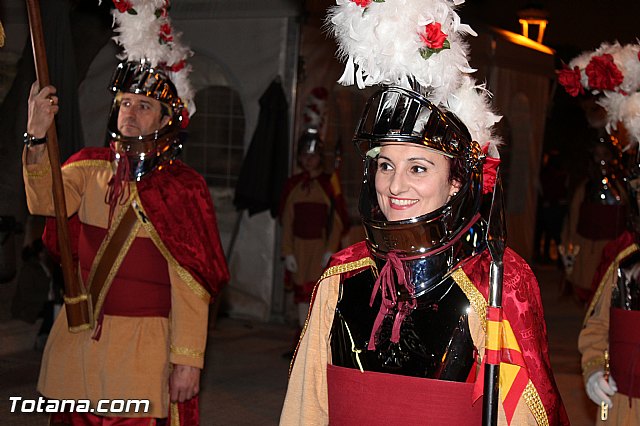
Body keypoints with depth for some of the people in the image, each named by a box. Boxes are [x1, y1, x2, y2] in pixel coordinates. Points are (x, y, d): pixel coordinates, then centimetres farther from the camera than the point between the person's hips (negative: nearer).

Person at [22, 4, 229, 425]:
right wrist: (37, 138, -26)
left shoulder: (183, 187, -5)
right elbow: (45, 201, -12)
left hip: (144, 345, -4)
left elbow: (190, 285, -9)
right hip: (78, 338, 4)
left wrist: (187, 359, -13)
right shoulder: (90, 166, 7)